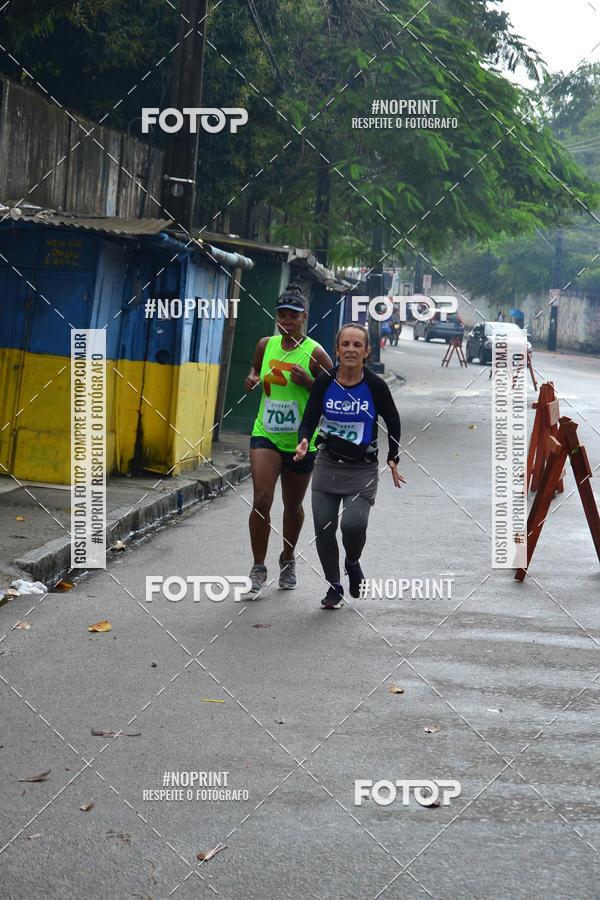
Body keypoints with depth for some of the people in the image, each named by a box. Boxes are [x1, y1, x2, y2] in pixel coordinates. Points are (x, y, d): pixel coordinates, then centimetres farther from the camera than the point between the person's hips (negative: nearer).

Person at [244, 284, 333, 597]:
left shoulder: (314, 353, -9)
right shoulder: (265, 345, 3)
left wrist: (308, 381, -22)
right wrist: (252, 380, 0)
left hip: (301, 441, -2)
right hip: (265, 434, 2)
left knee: (293, 506, 14)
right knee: (261, 501, -14)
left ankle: (288, 561, 39)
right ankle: (258, 570, -2)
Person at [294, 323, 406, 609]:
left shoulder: (375, 386, -9)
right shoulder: (324, 382, -5)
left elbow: (393, 423, 6)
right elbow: (309, 420, -3)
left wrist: (393, 459, 5)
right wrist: (304, 442, -23)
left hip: (363, 470, -2)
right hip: (327, 465, 2)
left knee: (353, 524, -20)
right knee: (323, 528, -2)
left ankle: (353, 564, 15)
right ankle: (334, 586, 20)